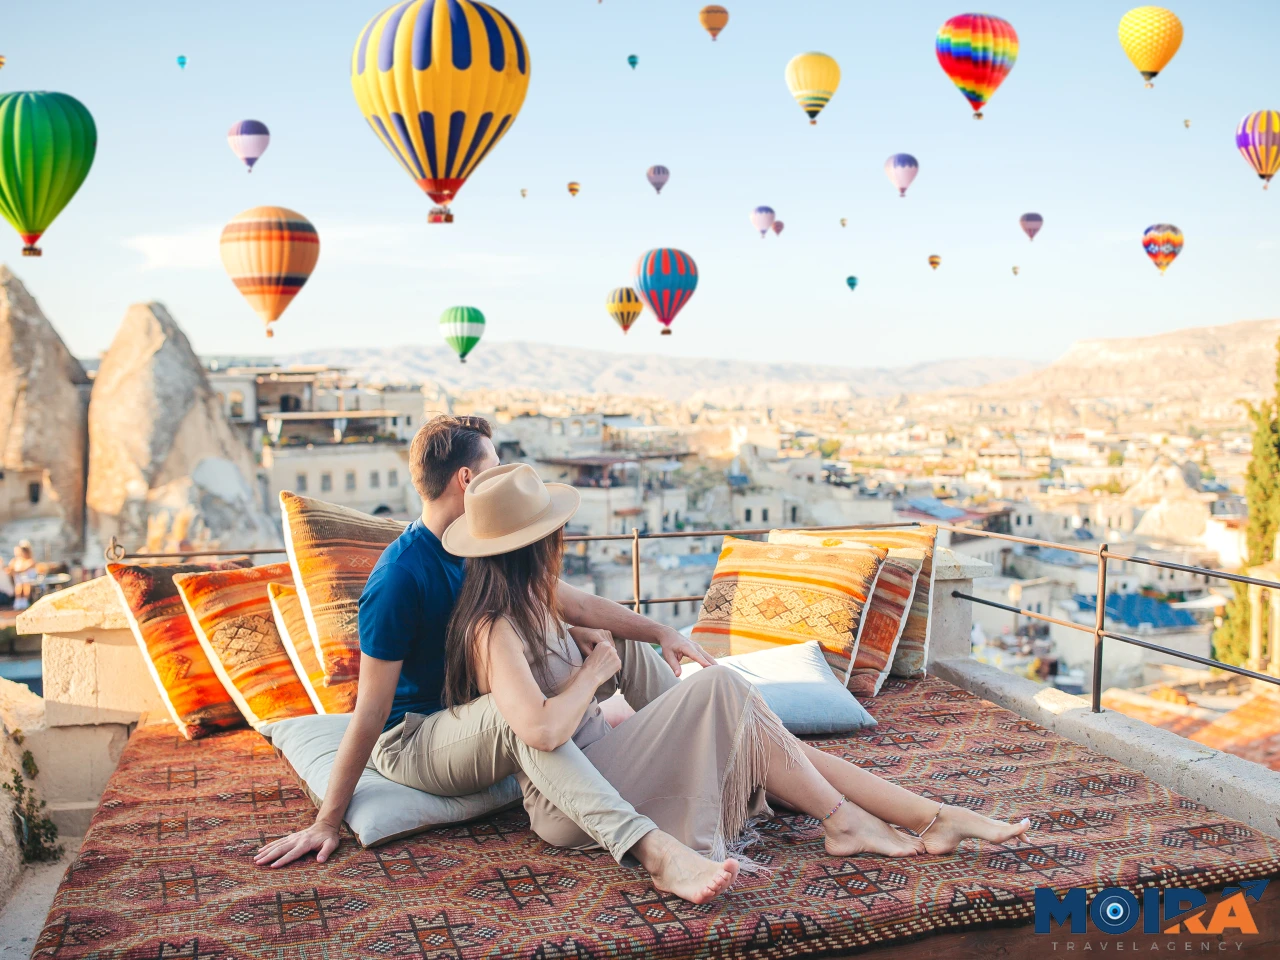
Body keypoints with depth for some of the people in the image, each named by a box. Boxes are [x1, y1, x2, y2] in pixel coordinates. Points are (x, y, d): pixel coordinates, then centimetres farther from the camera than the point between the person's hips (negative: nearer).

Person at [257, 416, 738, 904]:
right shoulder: (400, 576, -25)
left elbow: (578, 605, 8)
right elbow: (371, 711, -24)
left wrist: (662, 633, 1)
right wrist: (326, 823, -23)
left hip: (482, 710, 9)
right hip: (412, 739, -9)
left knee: (621, 646, 4)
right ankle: (655, 852, -51)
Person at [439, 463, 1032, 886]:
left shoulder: (532, 605, 11)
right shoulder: (494, 630, -20)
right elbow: (542, 731, -33)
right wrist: (593, 672, -17)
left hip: (598, 761, 9)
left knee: (761, 740, -5)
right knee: (719, 689, -20)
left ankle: (937, 818, -6)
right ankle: (843, 821, -8)